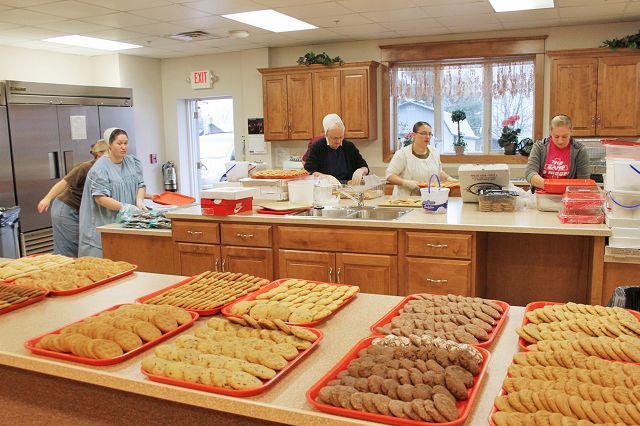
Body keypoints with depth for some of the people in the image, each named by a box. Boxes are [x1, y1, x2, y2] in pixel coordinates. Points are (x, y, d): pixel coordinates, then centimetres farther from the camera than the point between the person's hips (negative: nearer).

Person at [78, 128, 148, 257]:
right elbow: (100, 198, -15)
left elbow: (140, 184, 10)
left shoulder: (133, 162, 9)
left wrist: (139, 201, -10)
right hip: (105, 224, -5)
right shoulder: (100, 168, -9)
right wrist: (124, 207, -23)